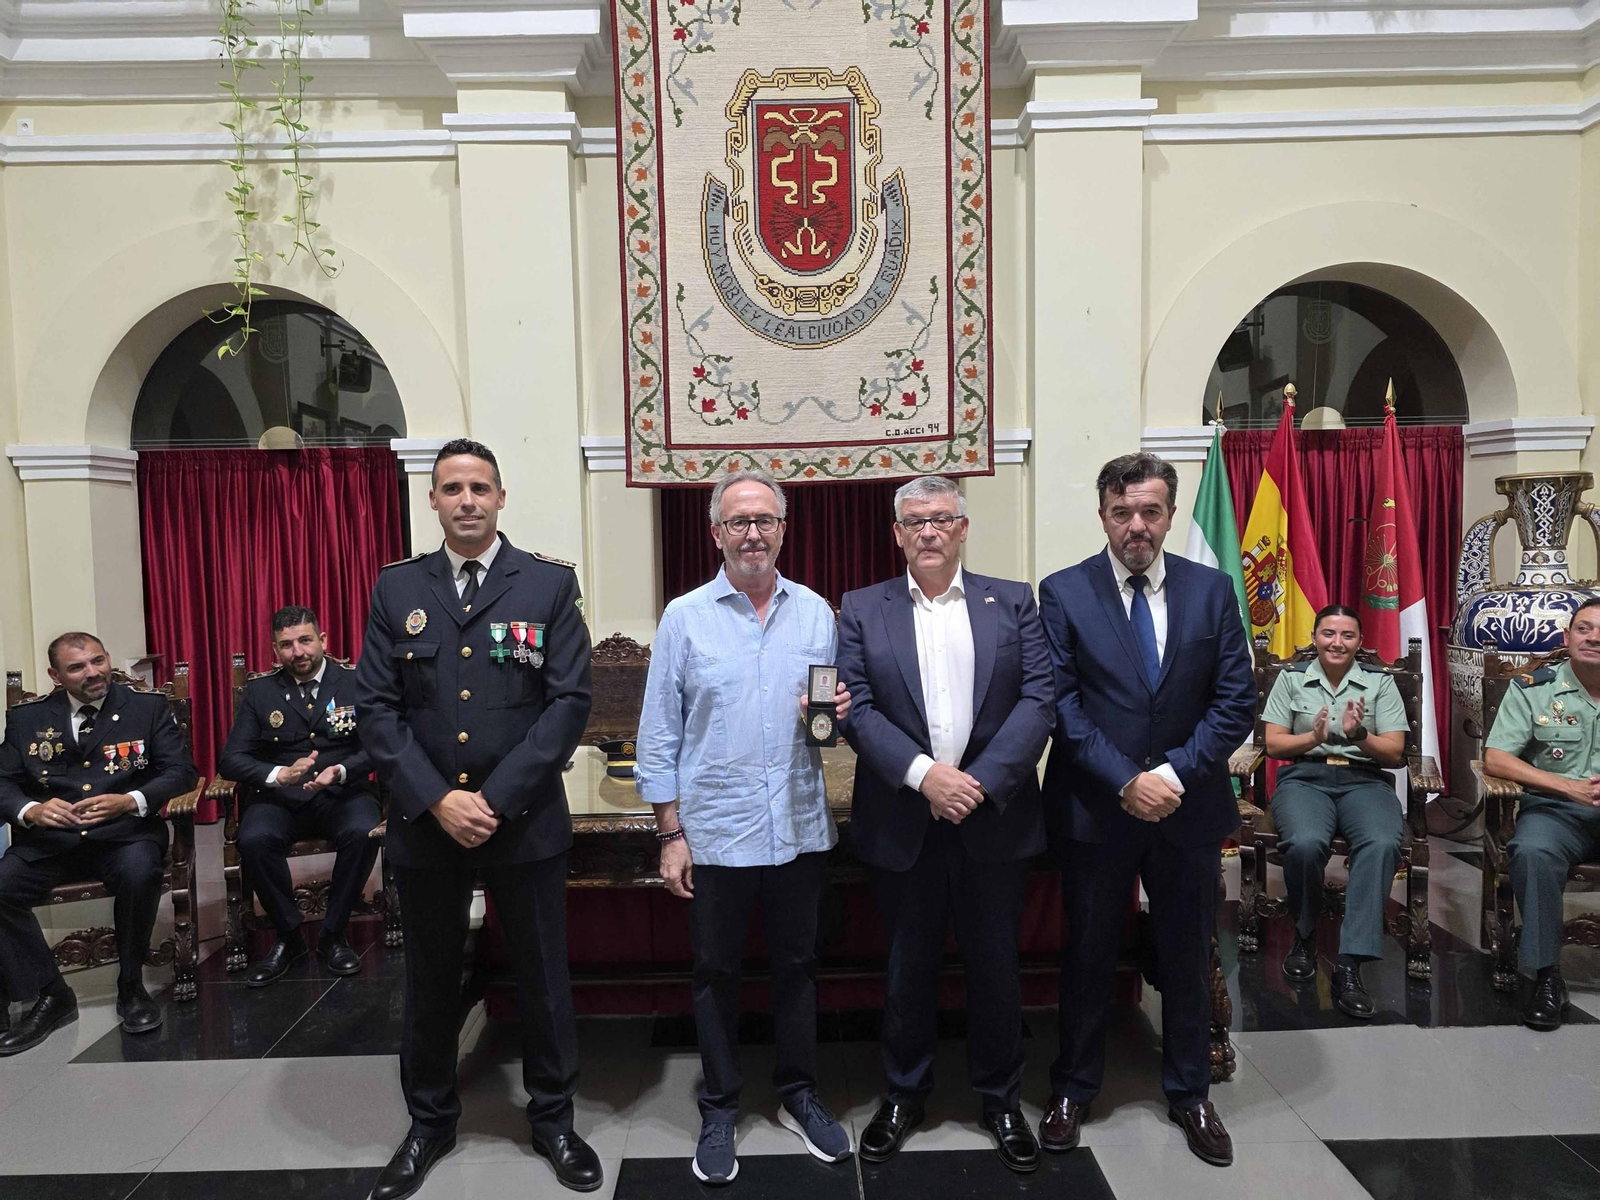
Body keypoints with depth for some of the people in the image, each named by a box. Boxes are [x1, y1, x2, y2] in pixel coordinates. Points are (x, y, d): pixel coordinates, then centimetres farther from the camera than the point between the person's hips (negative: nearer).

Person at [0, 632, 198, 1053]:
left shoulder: (148, 707, 6)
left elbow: (181, 771, 0)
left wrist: (130, 801, -18)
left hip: (125, 833, -3)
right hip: (48, 840, 3)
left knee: (139, 872, -34)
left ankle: (131, 986, -9)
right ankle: (51, 995, -3)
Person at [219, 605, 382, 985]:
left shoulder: (356, 683, 1)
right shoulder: (258, 692, 7)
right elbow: (231, 758, 1)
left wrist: (341, 771, -23)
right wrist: (280, 775, -19)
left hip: (342, 794, -1)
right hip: (280, 797, 2)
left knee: (363, 832, -33)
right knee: (253, 839, -30)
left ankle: (333, 935, -9)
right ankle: (288, 937, -6)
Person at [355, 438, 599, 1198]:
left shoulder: (550, 584, -2)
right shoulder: (396, 589, 4)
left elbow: (569, 701, -9)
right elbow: (376, 708, -1)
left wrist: (497, 799, -15)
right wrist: (437, 800, -12)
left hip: (526, 821, -1)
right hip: (424, 822, 2)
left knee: (542, 977, 11)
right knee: (430, 980, 16)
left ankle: (552, 1119, 30)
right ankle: (430, 1122, 36)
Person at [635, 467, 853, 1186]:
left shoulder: (815, 613, 4)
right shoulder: (685, 618, -3)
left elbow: (837, 704, 12)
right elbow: (659, 736, -3)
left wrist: (841, 712, -12)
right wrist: (670, 835, -5)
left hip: (799, 828, 2)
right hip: (714, 831, -2)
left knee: (797, 965, 15)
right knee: (715, 973, 12)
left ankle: (799, 1095, 34)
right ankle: (719, 1111, 30)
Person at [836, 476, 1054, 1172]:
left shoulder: (1012, 602, 4)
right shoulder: (862, 611, 4)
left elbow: (1040, 698, -4)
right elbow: (856, 708, -5)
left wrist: (982, 781, -15)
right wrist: (923, 774, -18)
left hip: (993, 817, 0)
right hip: (903, 821, 0)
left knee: (995, 964, 12)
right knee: (908, 966, 13)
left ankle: (1001, 1099, 33)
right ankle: (902, 1096, 33)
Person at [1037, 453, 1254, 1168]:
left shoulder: (1212, 590, 0)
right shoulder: (1063, 594, -6)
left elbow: (1236, 701, -3)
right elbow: (1060, 704, -10)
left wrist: (1174, 772, -14)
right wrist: (1125, 781, -17)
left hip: (1189, 808, 2)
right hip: (1095, 809, -2)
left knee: (1188, 957, 16)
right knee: (1087, 955, 13)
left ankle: (1189, 1094, 36)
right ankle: (1074, 1090, 32)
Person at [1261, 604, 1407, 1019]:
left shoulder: (1380, 683, 13)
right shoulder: (1291, 678, 12)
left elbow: (1394, 752, 6)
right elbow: (1273, 744, 7)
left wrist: (1358, 736, -14)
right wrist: (1313, 738, -12)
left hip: (1365, 779, 1)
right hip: (1304, 777, -1)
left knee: (1382, 844, -34)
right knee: (1305, 844, -35)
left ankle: (1350, 965, -31)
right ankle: (1305, 934, -6)